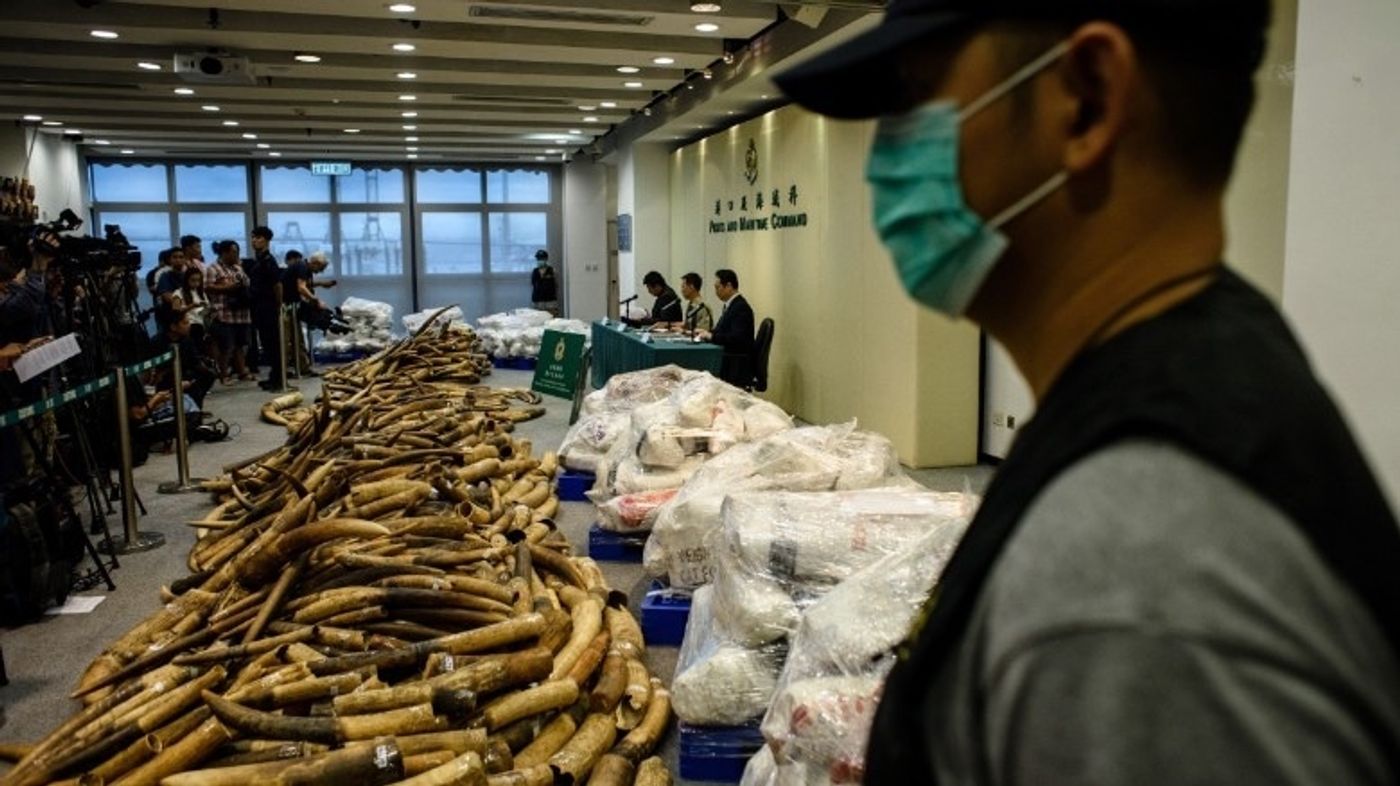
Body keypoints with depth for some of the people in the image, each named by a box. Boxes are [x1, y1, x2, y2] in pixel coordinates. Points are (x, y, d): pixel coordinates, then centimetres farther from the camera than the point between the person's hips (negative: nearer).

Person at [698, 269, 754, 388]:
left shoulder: (740, 307, -15)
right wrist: (707, 333, 3)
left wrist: (712, 336, -17)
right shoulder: (731, 305, 15)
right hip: (728, 362, 9)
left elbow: (736, 338, -25)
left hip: (737, 367, -9)